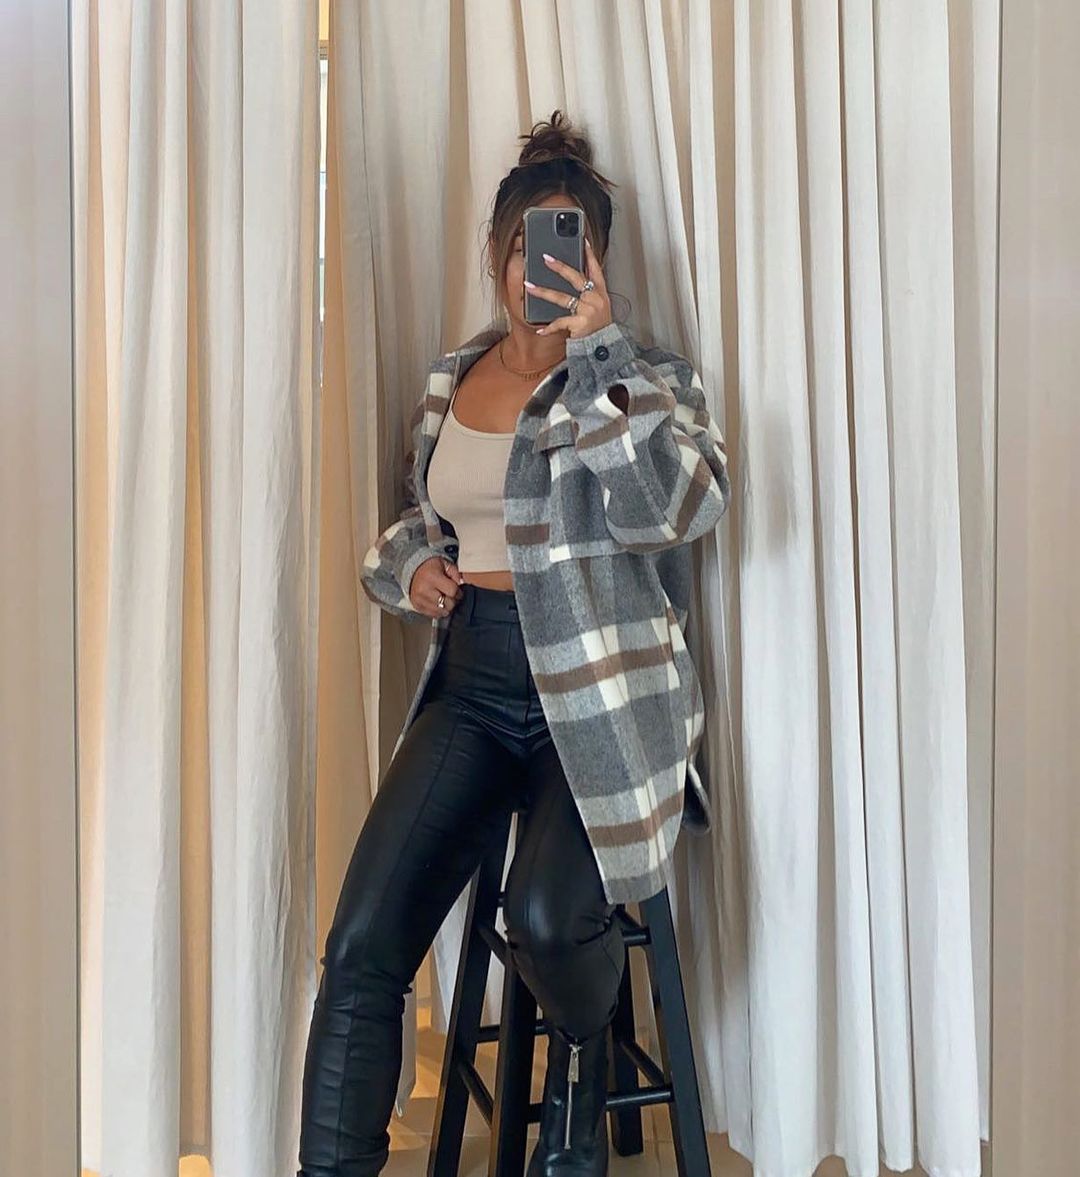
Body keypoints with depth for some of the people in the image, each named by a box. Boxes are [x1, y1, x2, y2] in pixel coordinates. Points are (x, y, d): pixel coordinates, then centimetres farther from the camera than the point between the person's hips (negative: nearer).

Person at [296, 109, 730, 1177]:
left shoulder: (641, 378, -1)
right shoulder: (451, 380, 14)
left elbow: (684, 503, -22)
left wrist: (598, 346, -23)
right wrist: (408, 567, 5)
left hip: (597, 696, -4)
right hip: (472, 686, 5)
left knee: (545, 916, -29)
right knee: (360, 946, -12)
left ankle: (583, 1053, 8)